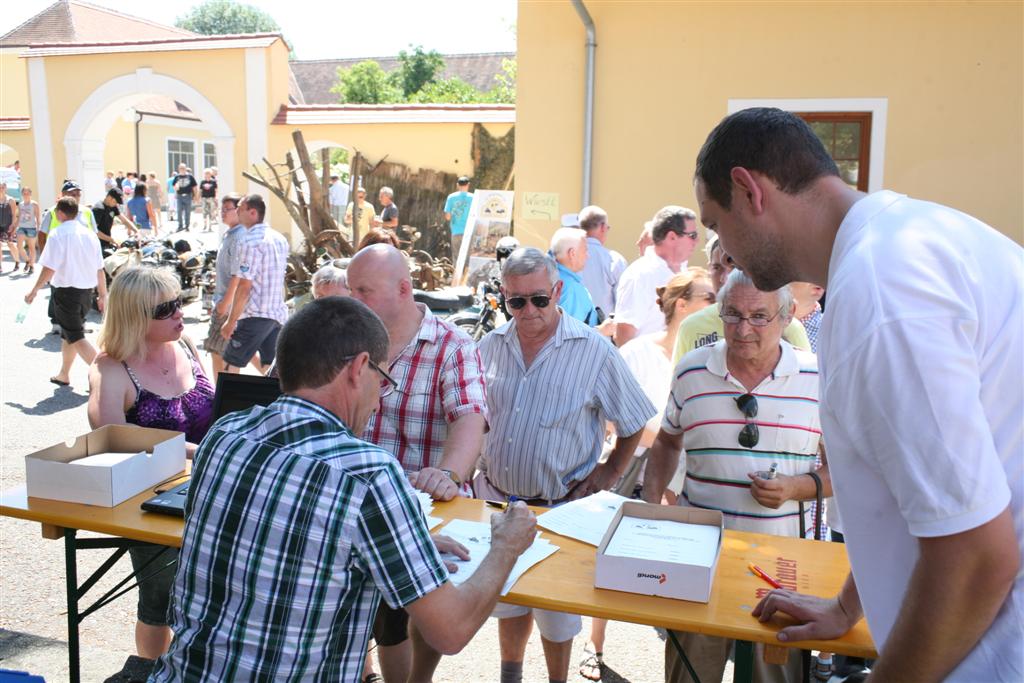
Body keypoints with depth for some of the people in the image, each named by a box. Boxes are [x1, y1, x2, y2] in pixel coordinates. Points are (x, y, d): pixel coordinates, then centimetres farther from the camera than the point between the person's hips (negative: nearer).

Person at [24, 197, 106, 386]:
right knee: (69, 333, 20)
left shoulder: (58, 234, -13)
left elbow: (49, 269, -17)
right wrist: (103, 295, 15)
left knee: (76, 337, -2)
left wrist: (34, 290, -5)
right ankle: (63, 375, 32)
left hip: (66, 291, -6)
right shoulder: (89, 234, 5)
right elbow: (100, 269, 7)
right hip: (87, 291, 6)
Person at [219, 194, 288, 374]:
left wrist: (231, 322, -13)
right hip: (279, 314, 8)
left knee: (230, 366, 2)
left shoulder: (251, 240, -13)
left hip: (255, 315, -8)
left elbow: (244, 286, -17)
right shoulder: (280, 239, 13)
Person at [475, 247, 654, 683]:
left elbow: (634, 425, -2)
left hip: (559, 507, -4)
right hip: (496, 499, 4)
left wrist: (609, 475, -7)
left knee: (555, 614, 11)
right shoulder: (491, 347, 0)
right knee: (507, 599, 21)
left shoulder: (594, 352, -12)